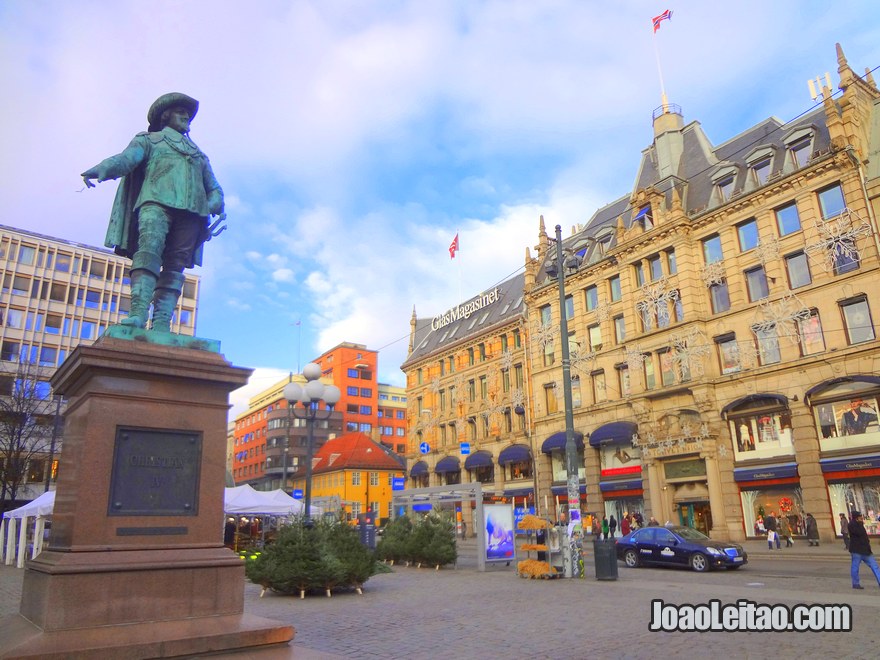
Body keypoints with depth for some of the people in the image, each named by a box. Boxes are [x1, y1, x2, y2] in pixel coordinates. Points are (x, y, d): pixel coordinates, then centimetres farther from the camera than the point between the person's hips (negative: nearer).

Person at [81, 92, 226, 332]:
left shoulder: (199, 155, 38)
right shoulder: (148, 140, 27)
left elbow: (214, 188, 26)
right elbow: (126, 158, 7)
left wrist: (215, 204, 0)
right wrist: (101, 169, -16)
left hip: (191, 210, 3)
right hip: (156, 200, -3)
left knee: (175, 266, -12)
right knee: (149, 250, -26)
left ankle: (161, 324, -23)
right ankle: (138, 314, -38)